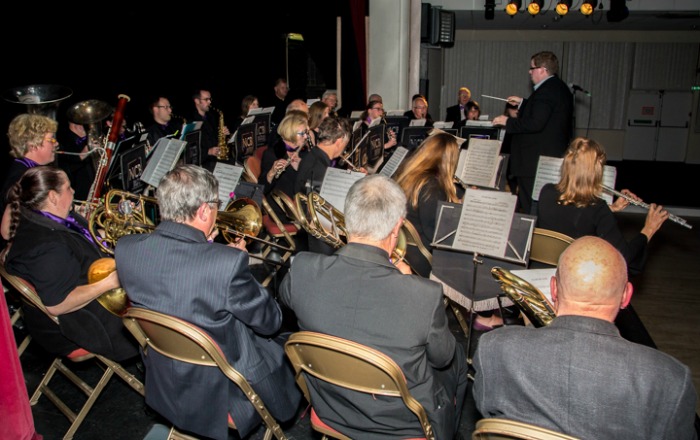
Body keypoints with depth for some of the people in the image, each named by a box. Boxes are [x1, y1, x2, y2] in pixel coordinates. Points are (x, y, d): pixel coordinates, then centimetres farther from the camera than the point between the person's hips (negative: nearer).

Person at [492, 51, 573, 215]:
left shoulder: (546, 91, -18)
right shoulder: (560, 88, 15)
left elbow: (535, 124, -25)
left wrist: (508, 122, -14)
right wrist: (522, 103, 26)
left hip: (535, 160, -11)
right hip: (554, 156, 11)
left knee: (530, 209, -6)